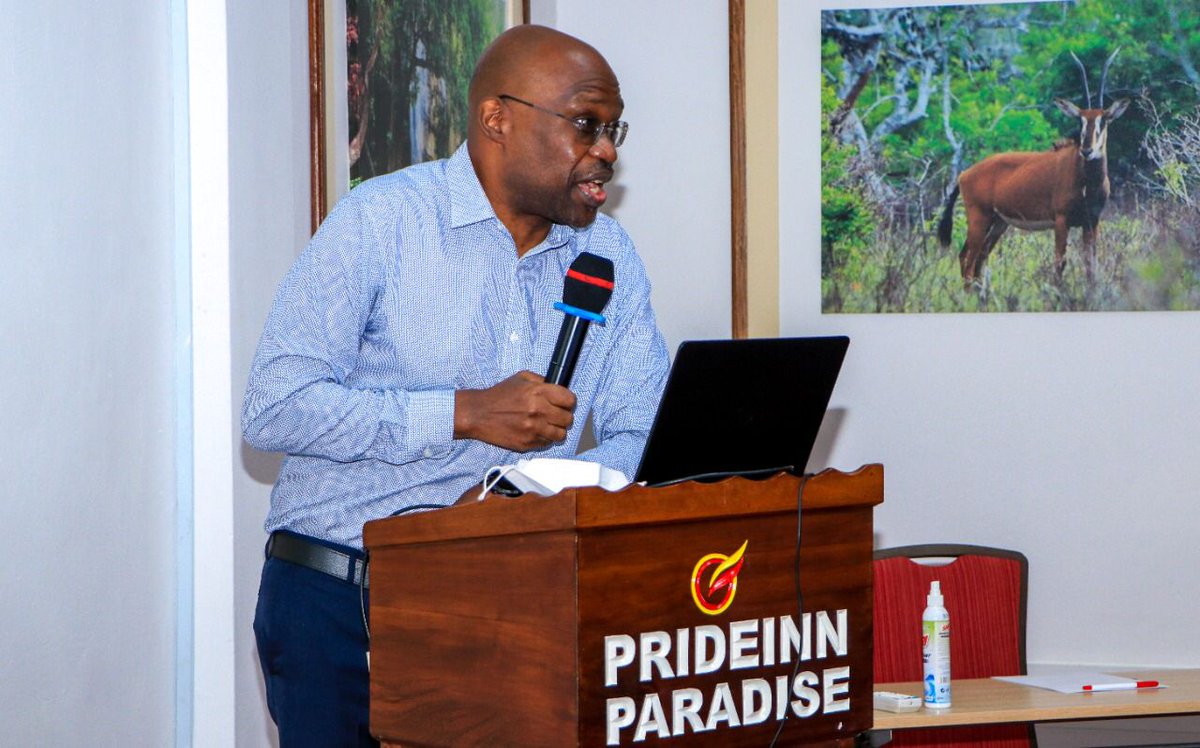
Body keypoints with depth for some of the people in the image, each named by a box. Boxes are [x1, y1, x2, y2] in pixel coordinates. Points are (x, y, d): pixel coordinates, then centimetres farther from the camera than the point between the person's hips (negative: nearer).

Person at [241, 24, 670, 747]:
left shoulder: (609, 255, 8)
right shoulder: (380, 220, -7)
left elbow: (642, 437, 6)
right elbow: (274, 408, -13)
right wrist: (466, 413, -20)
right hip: (337, 604, -3)